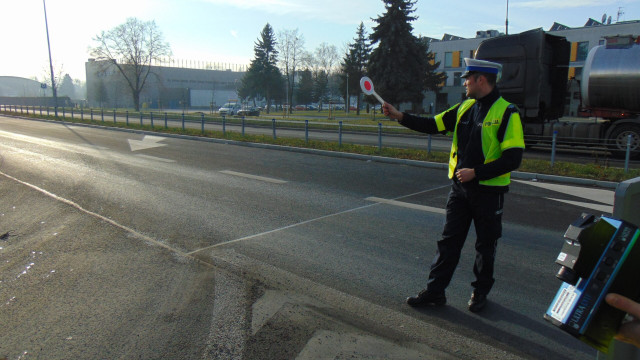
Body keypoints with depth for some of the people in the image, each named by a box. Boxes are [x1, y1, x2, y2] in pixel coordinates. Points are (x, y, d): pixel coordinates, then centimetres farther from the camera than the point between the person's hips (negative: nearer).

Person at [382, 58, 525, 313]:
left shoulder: (506, 112, -12)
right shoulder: (465, 108, 8)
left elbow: (513, 159, -17)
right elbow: (433, 125, 12)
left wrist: (476, 172, -21)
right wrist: (400, 116, 5)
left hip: (488, 191, -5)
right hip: (460, 187, 6)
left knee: (486, 245, 11)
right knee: (449, 241, 9)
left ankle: (481, 292, 30)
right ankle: (435, 291, 17)